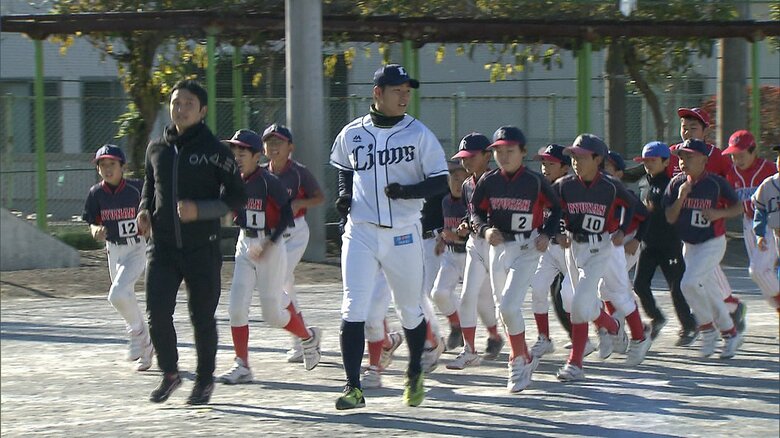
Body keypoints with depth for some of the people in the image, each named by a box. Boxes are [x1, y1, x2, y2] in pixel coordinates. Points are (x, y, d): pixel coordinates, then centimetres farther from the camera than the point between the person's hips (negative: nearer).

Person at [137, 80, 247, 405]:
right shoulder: (157, 149, 10)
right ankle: (169, 373, 11)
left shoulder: (214, 150, -4)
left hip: (202, 248, -3)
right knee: (157, 311, -9)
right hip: (163, 245, 3)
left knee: (202, 317, 4)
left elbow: (236, 197, -4)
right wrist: (144, 211, 4)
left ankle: (204, 379, 22)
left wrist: (200, 210, -17)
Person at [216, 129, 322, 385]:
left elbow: (287, 214, -14)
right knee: (236, 307, -4)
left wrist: (268, 246, -17)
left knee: (272, 313, -1)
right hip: (245, 245, 6)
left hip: (270, 246, -6)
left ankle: (308, 337, 27)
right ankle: (242, 366, 1)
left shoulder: (268, 182, -17)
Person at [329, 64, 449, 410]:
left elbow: (441, 182, -3)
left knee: (410, 310, 10)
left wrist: (408, 192, -19)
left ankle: (414, 374, 33)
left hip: (403, 235, -1)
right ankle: (353, 387, -6)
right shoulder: (351, 134, 5)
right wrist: (344, 193, 5)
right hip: (360, 234, 1)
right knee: (353, 309, -9)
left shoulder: (418, 134, -2)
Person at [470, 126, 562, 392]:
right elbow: (477, 211, 9)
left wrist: (548, 234, -8)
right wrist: (485, 230, -11)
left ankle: (518, 362, -2)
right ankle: (525, 358, 31)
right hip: (498, 248, 5)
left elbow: (555, 208, 5)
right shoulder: (488, 181, 1)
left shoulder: (534, 181, -8)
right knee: (503, 308, 13)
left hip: (527, 249, -5)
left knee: (509, 306, -16)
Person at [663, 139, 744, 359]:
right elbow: (669, 218, -5)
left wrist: (719, 213, -21)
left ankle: (707, 328, -5)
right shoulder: (677, 183, -3)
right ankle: (731, 333, 26)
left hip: (712, 243, -6)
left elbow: (738, 207, -3)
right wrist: (681, 197, -20)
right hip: (689, 245, 6)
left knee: (690, 282, -23)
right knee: (708, 290, 11)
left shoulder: (716, 183, -14)